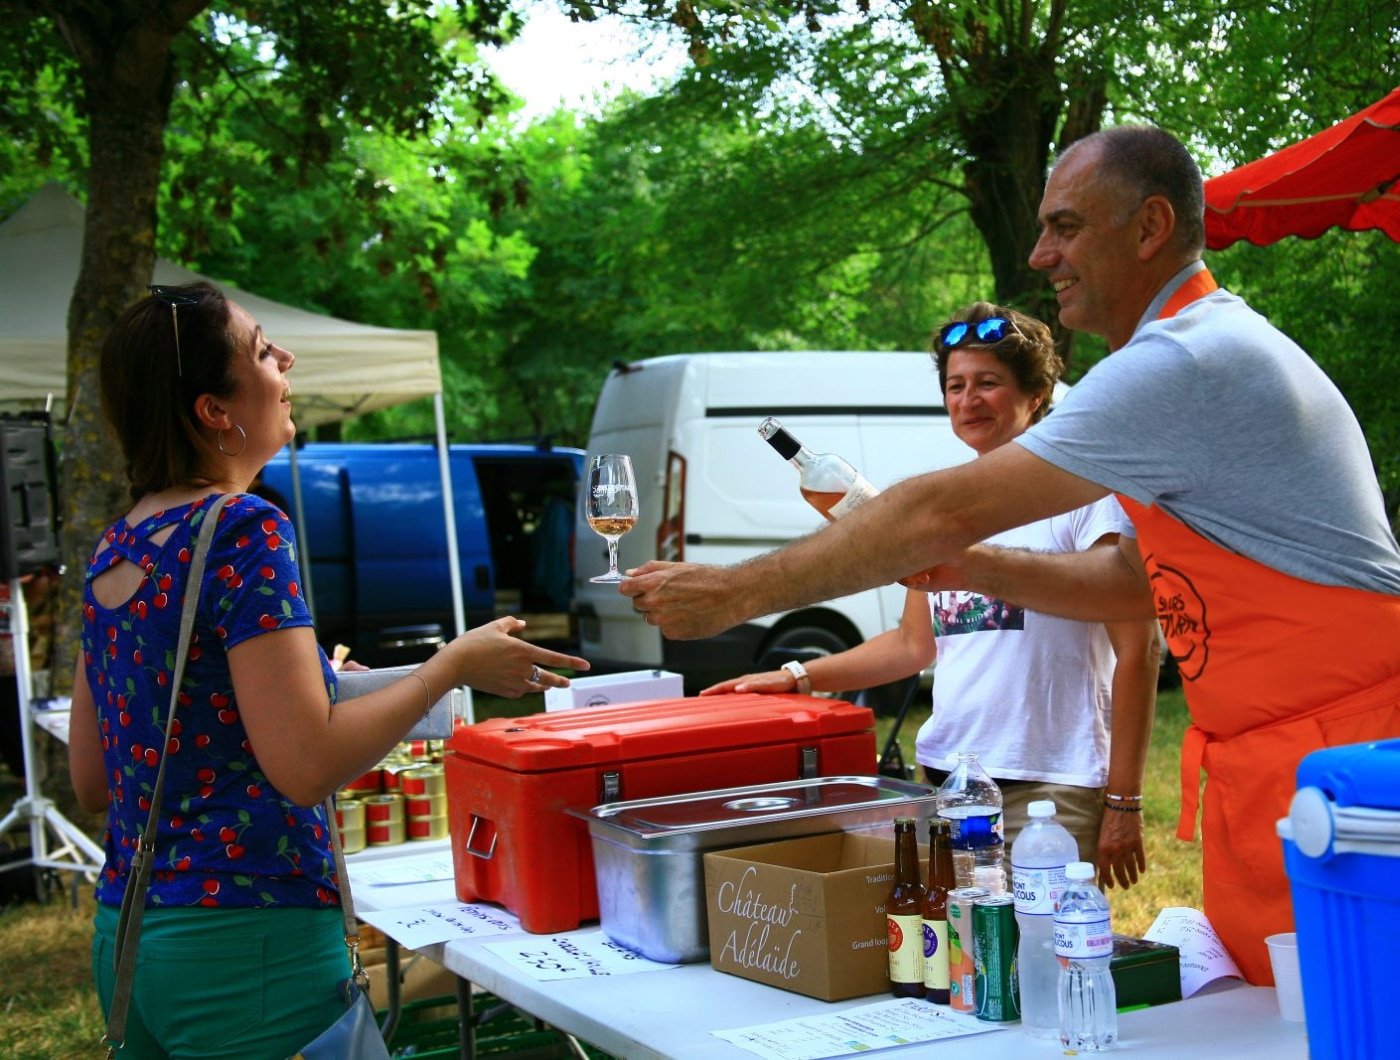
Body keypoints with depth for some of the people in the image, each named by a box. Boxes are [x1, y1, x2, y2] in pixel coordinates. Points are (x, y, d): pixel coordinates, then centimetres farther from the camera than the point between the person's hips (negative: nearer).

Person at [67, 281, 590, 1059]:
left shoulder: (114, 551, 9)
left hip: (125, 936, 9)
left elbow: (91, 781, 15)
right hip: (247, 941, -8)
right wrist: (456, 666, -11)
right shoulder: (244, 532, -16)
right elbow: (306, 766, -21)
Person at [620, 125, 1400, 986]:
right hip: (1259, 765, 10)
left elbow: (943, 511, -19)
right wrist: (978, 570, 5)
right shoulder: (1204, 348, 16)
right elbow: (1141, 580, 20)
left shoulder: (1187, 363, -19)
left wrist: (737, 594, -13)